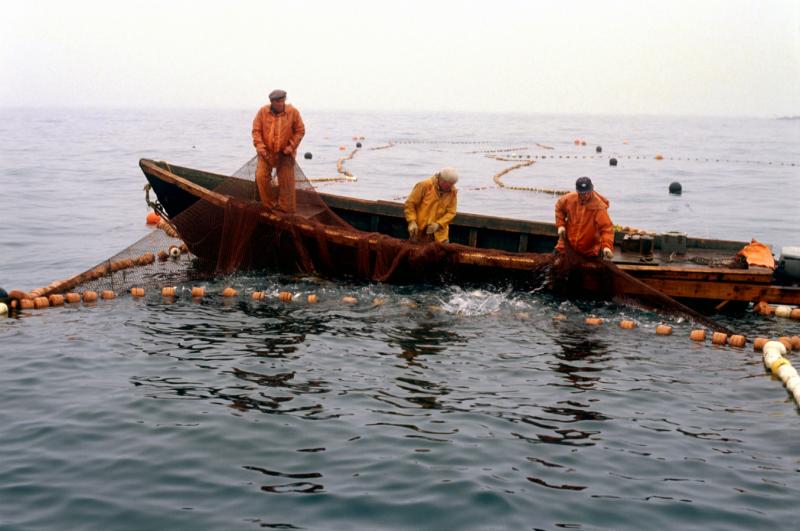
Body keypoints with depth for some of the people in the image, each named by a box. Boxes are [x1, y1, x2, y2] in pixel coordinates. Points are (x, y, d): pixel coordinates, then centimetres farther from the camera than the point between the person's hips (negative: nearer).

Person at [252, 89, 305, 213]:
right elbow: (256, 130, -2)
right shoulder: (263, 112, -5)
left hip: (285, 153, -1)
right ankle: (269, 206, 9)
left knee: (286, 182, 1)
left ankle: (286, 209, 14)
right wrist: (260, 146, -14)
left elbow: (300, 131, -1)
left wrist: (291, 146, -10)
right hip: (266, 152, 1)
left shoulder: (293, 112, -7)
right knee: (261, 177, -7)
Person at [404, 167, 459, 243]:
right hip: (419, 231, -2)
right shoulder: (425, 185, -12)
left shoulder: (452, 191, -3)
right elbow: (410, 203, -8)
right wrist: (412, 221, -18)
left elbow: (451, 212, -3)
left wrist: (438, 224, -18)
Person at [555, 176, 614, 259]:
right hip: (568, 245, 4)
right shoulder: (569, 199, -11)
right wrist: (560, 225, 0)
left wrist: (607, 246, -45)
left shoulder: (599, 206, -24)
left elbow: (606, 227, -30)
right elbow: (559, 207, 12)